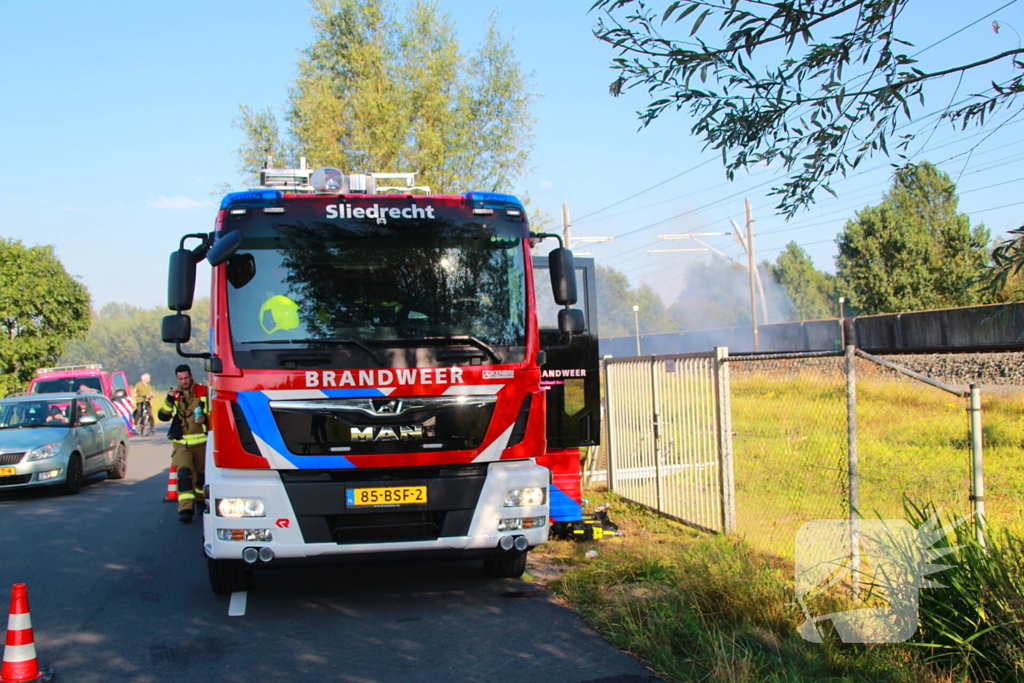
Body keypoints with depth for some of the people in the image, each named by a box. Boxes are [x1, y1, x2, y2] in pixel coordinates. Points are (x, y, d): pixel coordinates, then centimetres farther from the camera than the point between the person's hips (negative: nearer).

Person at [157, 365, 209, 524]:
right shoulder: (174, 394, 6)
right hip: (182, 443, 0)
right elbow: (163, 417, -3)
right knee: (184, 473, -16)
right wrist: (169, 400, -17)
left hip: (201, 442, 0)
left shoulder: (204, 392, 2)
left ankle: (200, 503, 33)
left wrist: (206, 418, -13)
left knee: (202, 474, 11)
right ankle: (185, 509, -20)